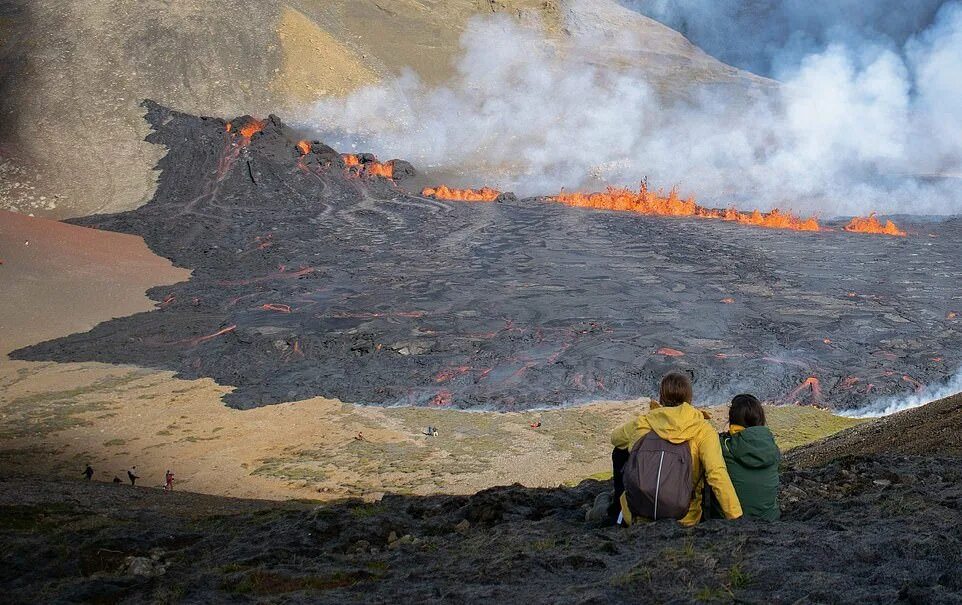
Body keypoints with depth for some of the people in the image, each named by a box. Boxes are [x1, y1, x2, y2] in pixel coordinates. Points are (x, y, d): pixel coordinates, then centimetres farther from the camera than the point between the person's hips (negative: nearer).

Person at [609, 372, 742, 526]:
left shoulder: (642, 423, 0)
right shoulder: (702, 430, -7)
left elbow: (615, 438, 24)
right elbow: (718, 475, -20)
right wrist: (736, 519, -19)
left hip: (636, 518, 1)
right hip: (683, 520, -1)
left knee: (620, 453, 26)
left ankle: (621, 511, 39)